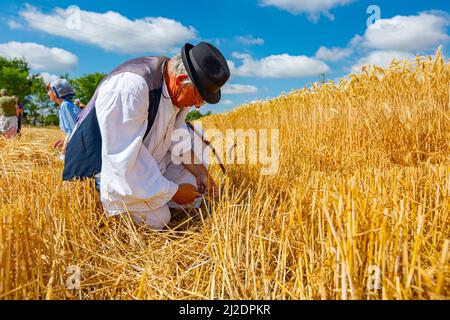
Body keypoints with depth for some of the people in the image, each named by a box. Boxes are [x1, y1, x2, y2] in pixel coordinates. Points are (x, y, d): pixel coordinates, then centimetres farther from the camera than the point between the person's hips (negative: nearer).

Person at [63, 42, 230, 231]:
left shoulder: (178, 89, -9)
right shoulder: (131, 87, -35)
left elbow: (177, 133, 4)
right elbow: (125, 157, -33)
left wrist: (199, 170, -8)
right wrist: (172, 191, -24)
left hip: (150, 159, 8)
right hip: (114, 166, -7)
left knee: (195, 197, 6)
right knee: (158, 220, -16)